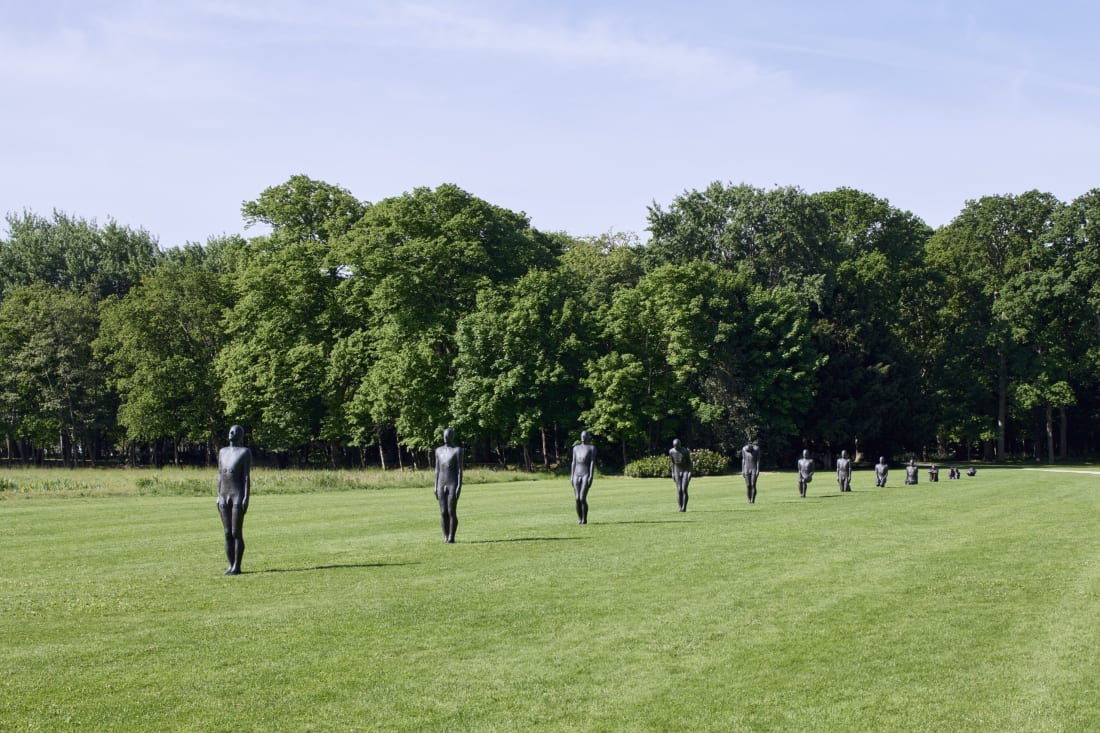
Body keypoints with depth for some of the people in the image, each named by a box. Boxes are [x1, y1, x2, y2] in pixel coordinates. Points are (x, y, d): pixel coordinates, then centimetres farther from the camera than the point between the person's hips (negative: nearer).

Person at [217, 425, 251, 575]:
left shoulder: (245, 452, -4)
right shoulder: (222, 452, 14)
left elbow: (247, 476, -9)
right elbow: (220, 475, 15)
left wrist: (246, 498, -16)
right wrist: (219, 496, 10)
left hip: (238, 495, -6)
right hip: (224, 496, 6)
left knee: (236, 533, -7)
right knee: (227, 533, 5)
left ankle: (237, 566, -1)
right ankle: (231, 566, 9)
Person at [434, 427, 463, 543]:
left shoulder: (457, 450, -3)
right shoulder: (438, 450, 11)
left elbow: (460, 470, -7)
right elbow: (437, 470, 12)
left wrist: (459, 487, -14)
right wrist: (436, 487, 7)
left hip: (453, 485, -4)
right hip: (441, 485, 4)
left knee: (452, 512, -7)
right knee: (443, 512, 1)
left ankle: (451, 537, -2)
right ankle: (445, 536, 7)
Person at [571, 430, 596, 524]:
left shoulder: (592, 448, 0)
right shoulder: (576, 448, 14)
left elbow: (592, 462, -8)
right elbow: (574, 463, 12)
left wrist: (591, 476, -16)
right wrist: (572, 477, 6)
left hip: (586, 475, -4)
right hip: (577, 476, 4)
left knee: (582, 498, -15)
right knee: (577, 499, -3)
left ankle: (585, 519, 1)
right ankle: (579, 519, 13)